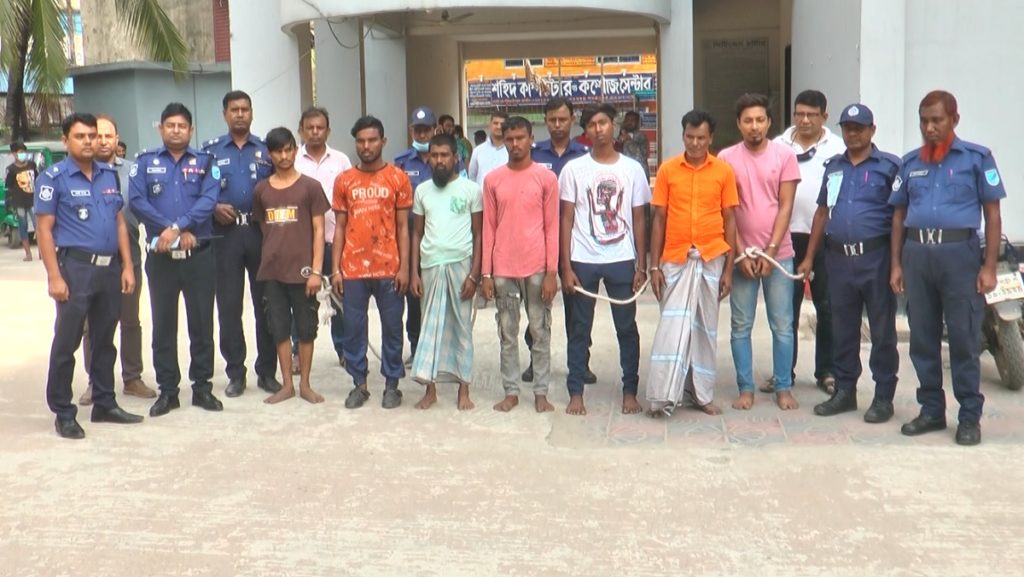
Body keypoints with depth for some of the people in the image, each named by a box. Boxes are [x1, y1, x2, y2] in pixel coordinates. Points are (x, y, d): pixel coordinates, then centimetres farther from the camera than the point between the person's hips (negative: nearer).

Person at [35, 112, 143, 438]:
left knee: (105, 339, 13)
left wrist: (127, 266, 7)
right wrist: (54, 277, -14)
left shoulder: (109, 175, 11)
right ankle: (63, 413, 9)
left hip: (110, 267, 5)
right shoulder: (53, 178, -4)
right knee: (66, 342, 0)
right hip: (76, 267, -5)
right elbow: (45, 230, -7)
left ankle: (105, 404, 24)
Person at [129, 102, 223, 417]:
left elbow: (208, 200, -9)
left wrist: (177, 227, -21)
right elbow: (137, 201, -6)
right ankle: (167, 390, 16)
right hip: (161, 257, 1)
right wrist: (173, 231, -15)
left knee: (202, 322, 5)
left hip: (200, 255, 0)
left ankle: (202, 387, 16)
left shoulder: (205, 161, 6)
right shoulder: (145, 161, 7)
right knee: (163, 324, 6)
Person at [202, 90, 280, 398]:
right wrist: (213, 207, -9)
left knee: (265, 302, 4)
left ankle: (267, 371, 14)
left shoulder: (266, 150, 10)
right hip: (225, 233, 0)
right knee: (228, 305, 2)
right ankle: (235, 373, 13)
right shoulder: (210, 150, 8)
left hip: (261, 233, 0)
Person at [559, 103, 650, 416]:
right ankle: (575, 393, 14)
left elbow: (639, 220, 7)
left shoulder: (632, 168, 5)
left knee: (627, 327, 6)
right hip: (583, 261, -1)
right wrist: (566, 266, -5)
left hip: (622, 260, 1)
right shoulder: (574, 169, 2)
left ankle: (630, 391, 18)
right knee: (580, 329, 6)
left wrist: (641, 266, 1)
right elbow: (566, 220, 2)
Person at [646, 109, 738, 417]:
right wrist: (654, 266, -2)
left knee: (706, 328, 9)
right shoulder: (667, 169, 0)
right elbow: (659, 219, 2)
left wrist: (729, 268, 1)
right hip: (675, 260, -1)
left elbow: (729, 221, 3)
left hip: (711, 260, 1)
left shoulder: (724, 170, 1)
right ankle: (664, 396, -1)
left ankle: (702, 393, 19)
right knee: (671, 327, -4)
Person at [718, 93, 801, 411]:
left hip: (779, 253, 0)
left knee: (782, 325, 5)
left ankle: (783, 387, 16)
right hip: (741, 254, 0)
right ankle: (745, 388, 15)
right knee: (741, 326, 5)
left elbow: (786, 207, -3)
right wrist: (740, 253, -7)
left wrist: (770, 251, -10)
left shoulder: (785, 155, -1)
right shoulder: (726, 158, 0)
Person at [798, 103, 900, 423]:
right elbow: (822, 212, 17)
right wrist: (809, 257, 14)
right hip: (838, 257, 5)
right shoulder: (833, 166, 14)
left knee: (882, 330, 2)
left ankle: (884, 397, 11)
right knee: (843, 329, 11)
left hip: (876, 256, -5)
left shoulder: (889, 166, -2)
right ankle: (844, 391, 22)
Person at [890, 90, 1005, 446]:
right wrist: (896, 264, 10)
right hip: (916, 254, 4)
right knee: (922, 338, 9)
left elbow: (992, 213, 1)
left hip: (959, 252, -4)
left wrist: (989, 266, -5)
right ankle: (931, 409, 20)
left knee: (964, 339, 0)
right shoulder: (910, 162, 13)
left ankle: (970, 416, 10)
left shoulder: (977, 158, 2)